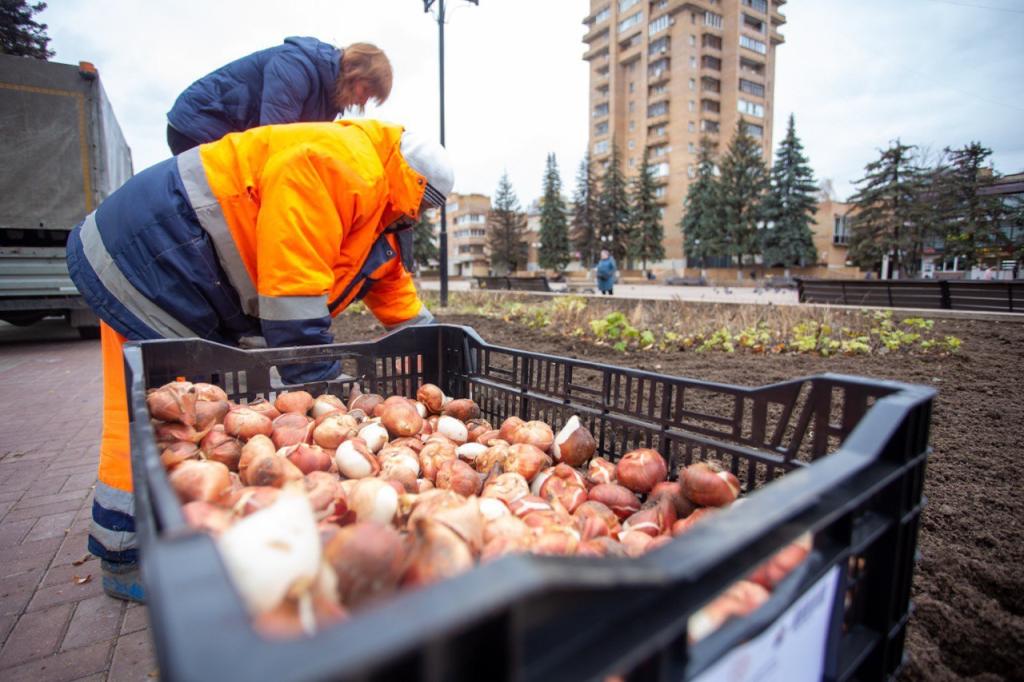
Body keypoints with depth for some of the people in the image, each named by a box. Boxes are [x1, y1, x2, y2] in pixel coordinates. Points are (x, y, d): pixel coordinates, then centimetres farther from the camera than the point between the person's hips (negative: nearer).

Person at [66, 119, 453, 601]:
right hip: (143, 258, -10)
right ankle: (125, 561, 10)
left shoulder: (381, 222, 9)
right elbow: (293, 295, -30)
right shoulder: (337, 164, -24)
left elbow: (400, 301, 15)